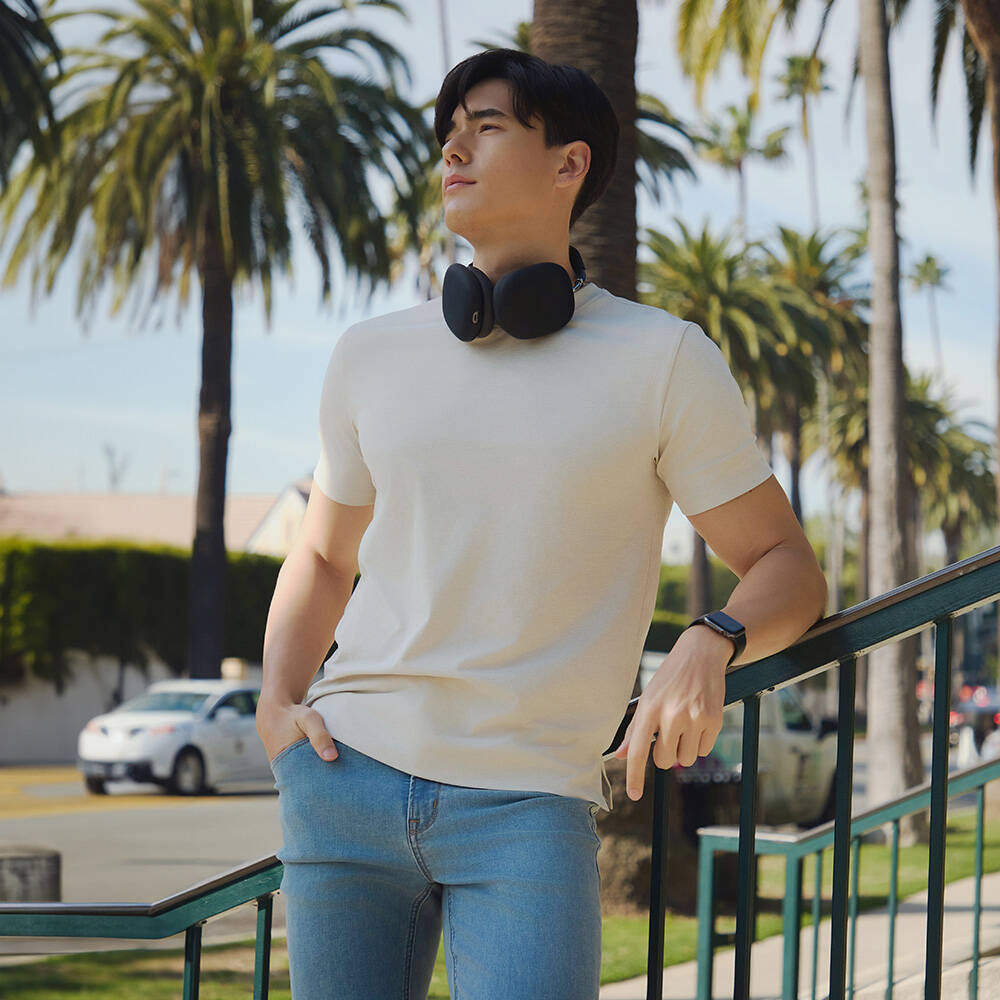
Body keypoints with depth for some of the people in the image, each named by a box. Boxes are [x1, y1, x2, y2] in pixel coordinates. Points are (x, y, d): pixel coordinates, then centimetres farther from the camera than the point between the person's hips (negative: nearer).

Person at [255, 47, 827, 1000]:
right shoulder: (371, 357, 10)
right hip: (348, 778, 3)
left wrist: (707, 651, -18)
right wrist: (275, 702, 5)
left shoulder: (663, 361, 0)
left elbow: (786, 567, 4)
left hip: (527, 806, -3)